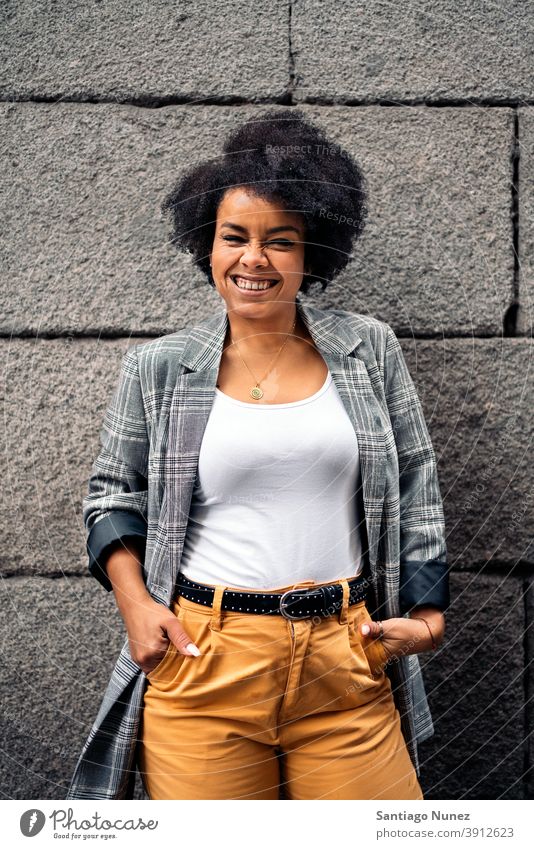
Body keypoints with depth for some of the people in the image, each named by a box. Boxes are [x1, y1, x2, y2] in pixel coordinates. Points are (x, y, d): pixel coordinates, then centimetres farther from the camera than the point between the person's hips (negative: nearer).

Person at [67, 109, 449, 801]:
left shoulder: (368, 351, 4)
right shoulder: (157, 369, 1)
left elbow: (415, 486, 9)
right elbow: (112, 492, 11)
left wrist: (427, 611, 4)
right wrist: (136, 605, -2)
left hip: (349, 667, 1)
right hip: (203, 665, -1)